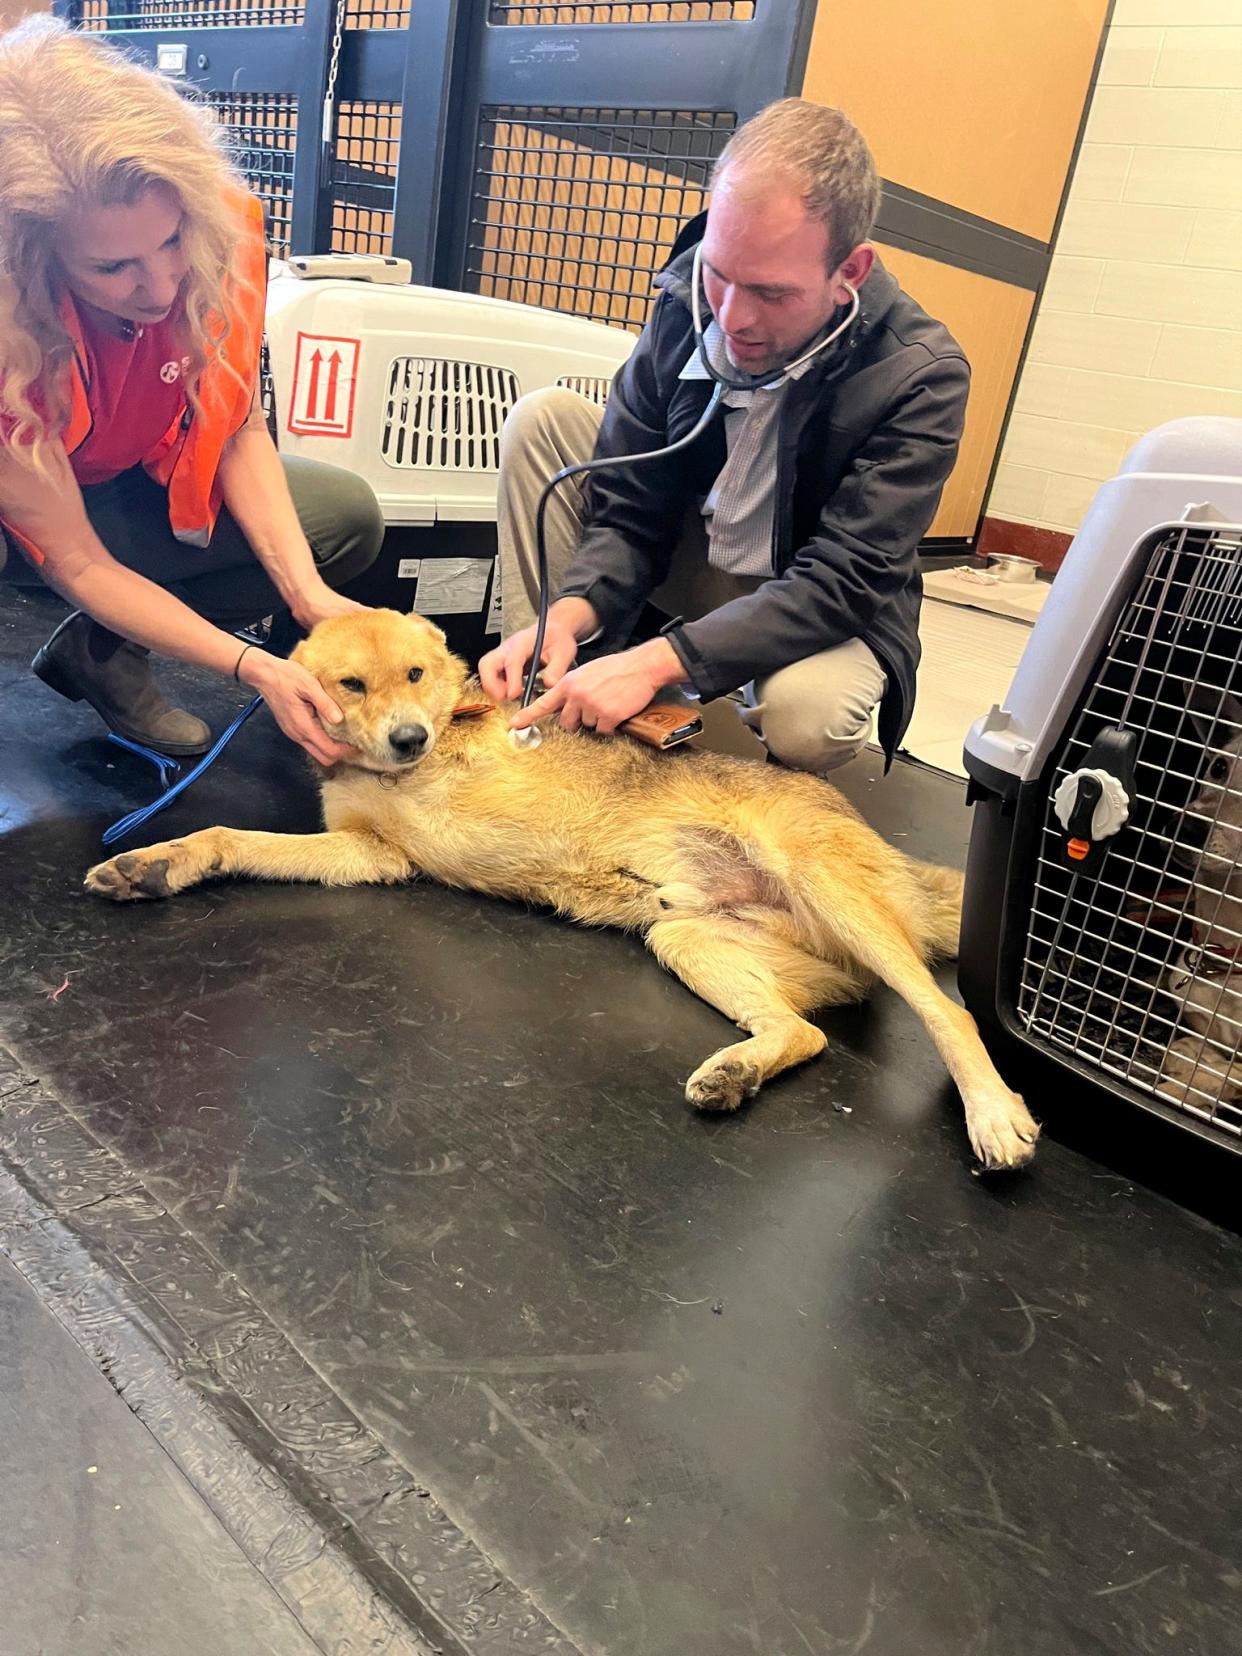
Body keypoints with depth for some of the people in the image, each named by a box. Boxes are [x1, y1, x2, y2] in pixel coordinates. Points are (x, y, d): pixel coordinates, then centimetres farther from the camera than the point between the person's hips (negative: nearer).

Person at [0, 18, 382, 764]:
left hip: (134, 480, 5)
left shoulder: (220, 231, -26)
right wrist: (252, 667, -36)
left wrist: (307, 592, -27)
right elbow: (76, 563, -28)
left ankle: (103, 650, 2)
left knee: (347, 516, -6)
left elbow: (241, 430, -15)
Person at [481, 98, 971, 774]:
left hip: (825, 612, -3)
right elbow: (629, 511, -9)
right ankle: (546, 695, -10)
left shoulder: (921, 378, -25)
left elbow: (843, 583, -28)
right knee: (543, 419, -11)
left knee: (808, 715, -39)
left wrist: (657, 660, -39)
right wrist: (568, 616, -31)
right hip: (691, 559, 4)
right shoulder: (685, 305, -13)